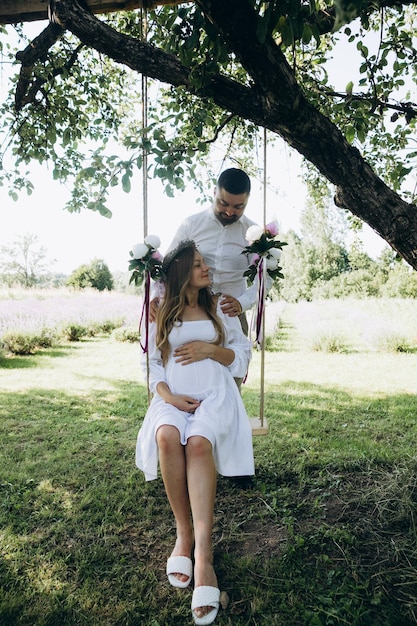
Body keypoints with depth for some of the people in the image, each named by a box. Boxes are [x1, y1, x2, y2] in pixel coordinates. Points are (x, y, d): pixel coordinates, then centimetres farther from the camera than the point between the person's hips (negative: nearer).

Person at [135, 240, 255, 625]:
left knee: (198, 442, -34)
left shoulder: (219, 307, 15)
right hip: (173, 397, 1)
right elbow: (153, 364, 11)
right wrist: (167, 395, -8)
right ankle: (184, 531, -18)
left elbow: (243, 354, 13)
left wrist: (210, 349, -6)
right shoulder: (161, 314, 15)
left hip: (214, 395, -1)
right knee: (167, 436, -34)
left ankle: (202, 554, -37)